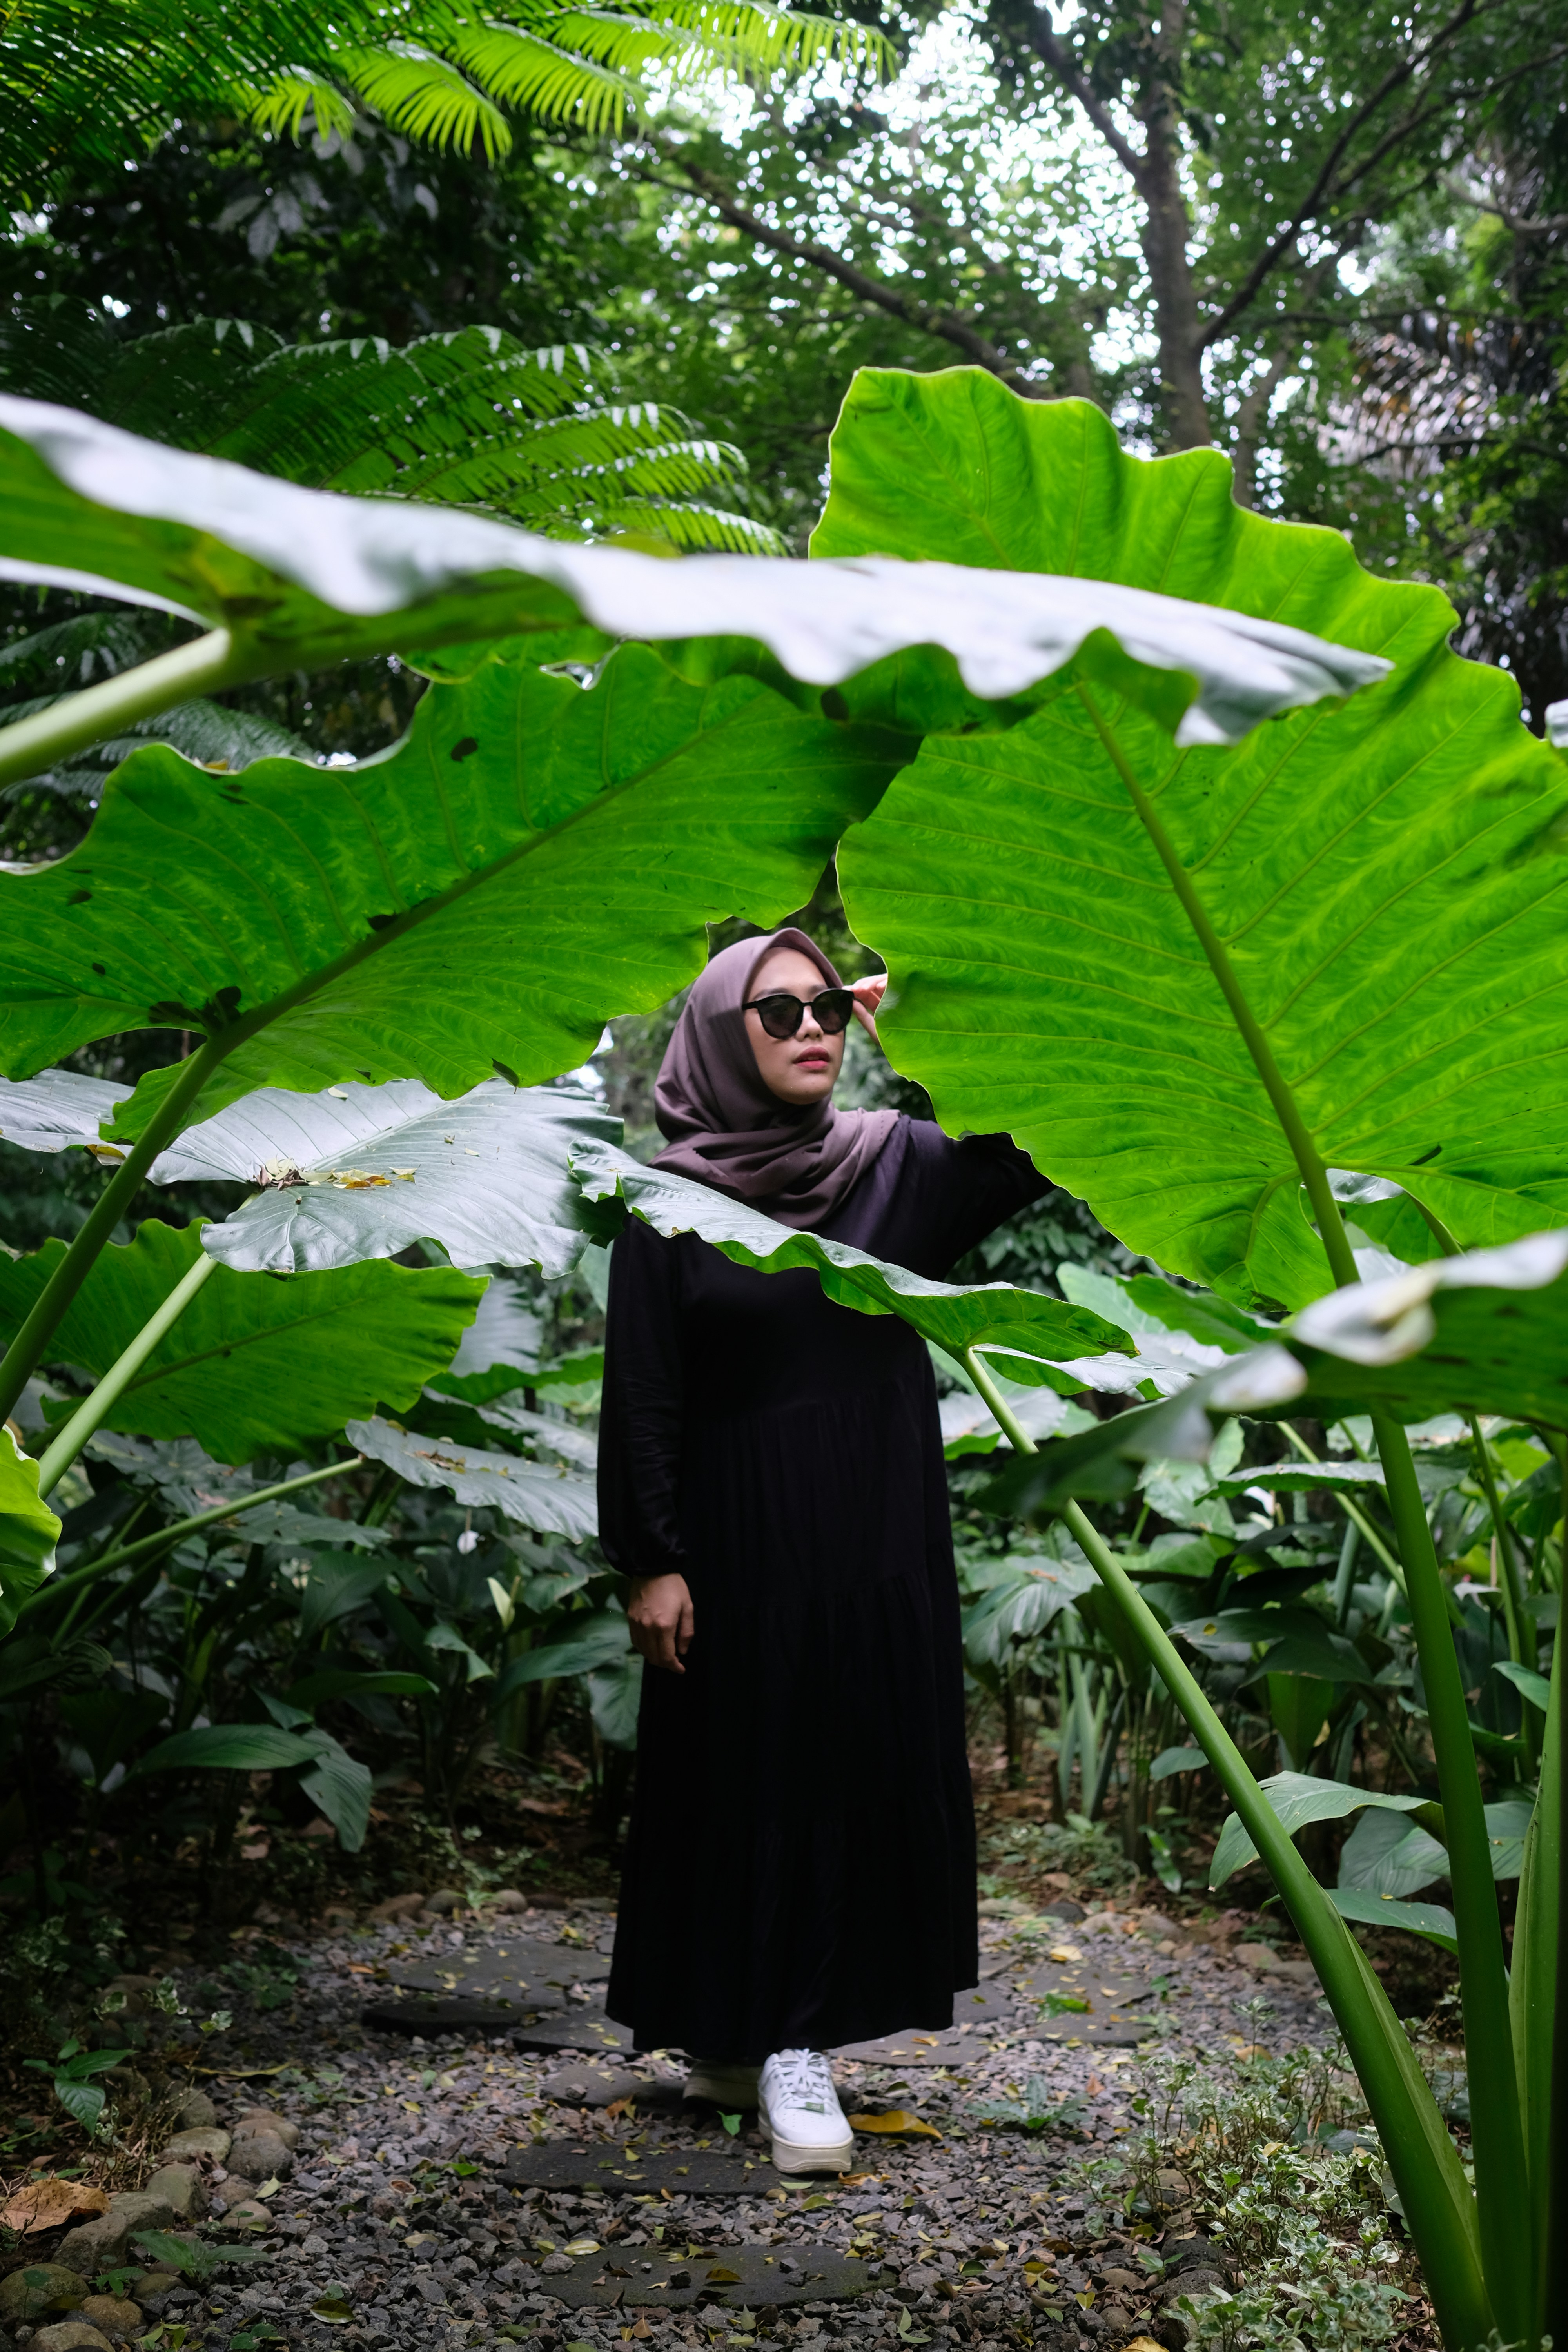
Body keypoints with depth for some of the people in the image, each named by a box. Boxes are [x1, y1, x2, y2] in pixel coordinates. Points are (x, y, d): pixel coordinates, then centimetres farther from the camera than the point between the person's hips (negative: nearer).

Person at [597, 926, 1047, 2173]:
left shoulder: (895, 1162, 2)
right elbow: (641, 1392, -6)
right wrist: (652, 1559, -10)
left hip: (877, 1534, 3)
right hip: (741, 1539, -3)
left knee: (866, 1771, 7)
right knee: (746, 1776, 4)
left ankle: (790, 2039, 22)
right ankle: (736, 2033, 16)